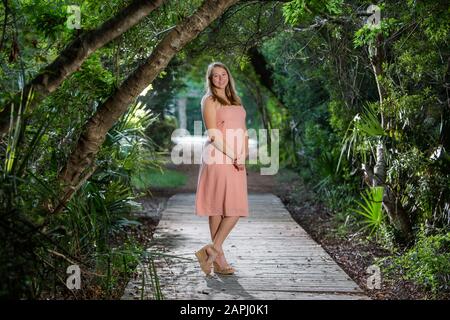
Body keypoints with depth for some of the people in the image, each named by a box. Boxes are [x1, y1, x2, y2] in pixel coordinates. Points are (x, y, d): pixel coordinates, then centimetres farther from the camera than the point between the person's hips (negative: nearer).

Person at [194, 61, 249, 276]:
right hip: (219, 158, -7)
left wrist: (244, 156, 3)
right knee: (219, 208, -6)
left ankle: (213, 250, 8)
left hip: (237, 161, 7)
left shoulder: (234, 101, 20)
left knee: (236, 209, 3)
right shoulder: (209, 100, -2)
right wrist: (234, 157, -14)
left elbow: (244, 132, 17)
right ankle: (218, 258, 1)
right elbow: (213, 135, -11)